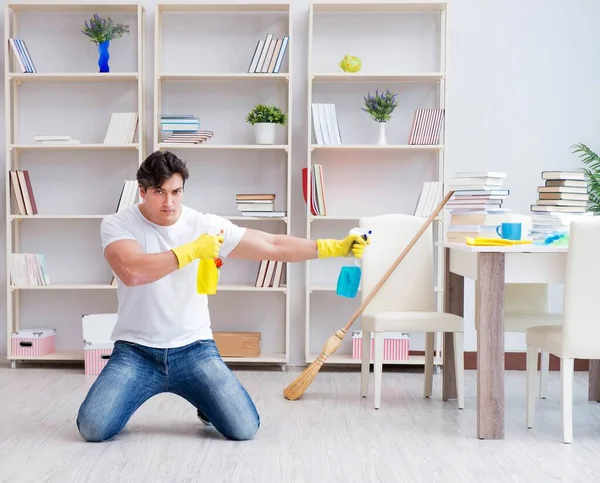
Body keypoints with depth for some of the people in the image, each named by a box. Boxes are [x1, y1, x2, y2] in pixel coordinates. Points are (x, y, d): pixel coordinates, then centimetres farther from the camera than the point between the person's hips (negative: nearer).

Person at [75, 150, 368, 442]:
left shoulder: (206, 225, -3)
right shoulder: (117, 224, -7)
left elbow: (273, 246, -4)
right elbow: (132, 272, -28)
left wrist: (333, 247, -9)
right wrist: (193, 250, -28)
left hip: (194, 350, 1)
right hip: (136, 352, -1)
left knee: (244, 428, -12)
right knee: (92, 428, -17)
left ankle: (207, 406, 24)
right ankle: (126, 396, 19)